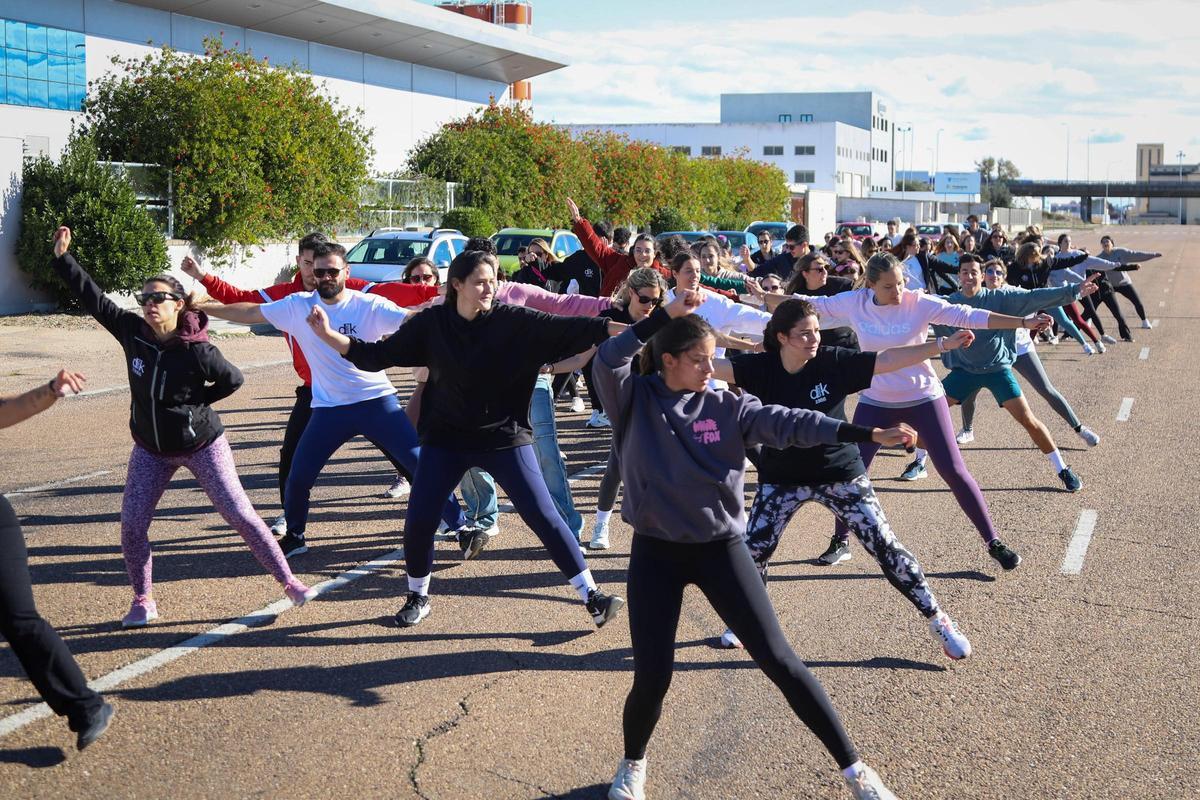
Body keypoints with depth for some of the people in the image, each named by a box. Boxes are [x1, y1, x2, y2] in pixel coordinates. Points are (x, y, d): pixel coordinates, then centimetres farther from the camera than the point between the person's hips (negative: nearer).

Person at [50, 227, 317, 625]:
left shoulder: (197, 350, -21)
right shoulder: (132, 332, -10)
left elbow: (233, 380, -7)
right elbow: (93, 298, -7)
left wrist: (196, 400, -10)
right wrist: (63, 257, -10)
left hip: (202, 445, -4)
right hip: (151, 449, 4)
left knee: (240, 515, -2)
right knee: (131, 525, -2)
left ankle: (288, 582, 8)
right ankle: (143, 601, 17)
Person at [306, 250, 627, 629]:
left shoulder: (513, 320, -12)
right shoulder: (431, 323, -6)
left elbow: (564, 329, -19)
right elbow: (378, 355, -3)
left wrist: (621, 328, -29)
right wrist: (329, 335, -14)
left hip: (505, 437, -2)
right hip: (446, 437, 2)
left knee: (543, 516, -4)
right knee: (419, 521, 0)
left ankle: (592, 595, 5)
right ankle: (417, 597, 25)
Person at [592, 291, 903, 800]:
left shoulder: (727, 407, -4)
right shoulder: (634, 401, -5)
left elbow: (789, 423, -15)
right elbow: (608, 360, -24)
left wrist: (864, 433, -27)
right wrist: (666, 315, -28)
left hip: (720, 548, 1)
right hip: (655, 552, -1)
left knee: (778, 659, -2)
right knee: (652, 677, -2)